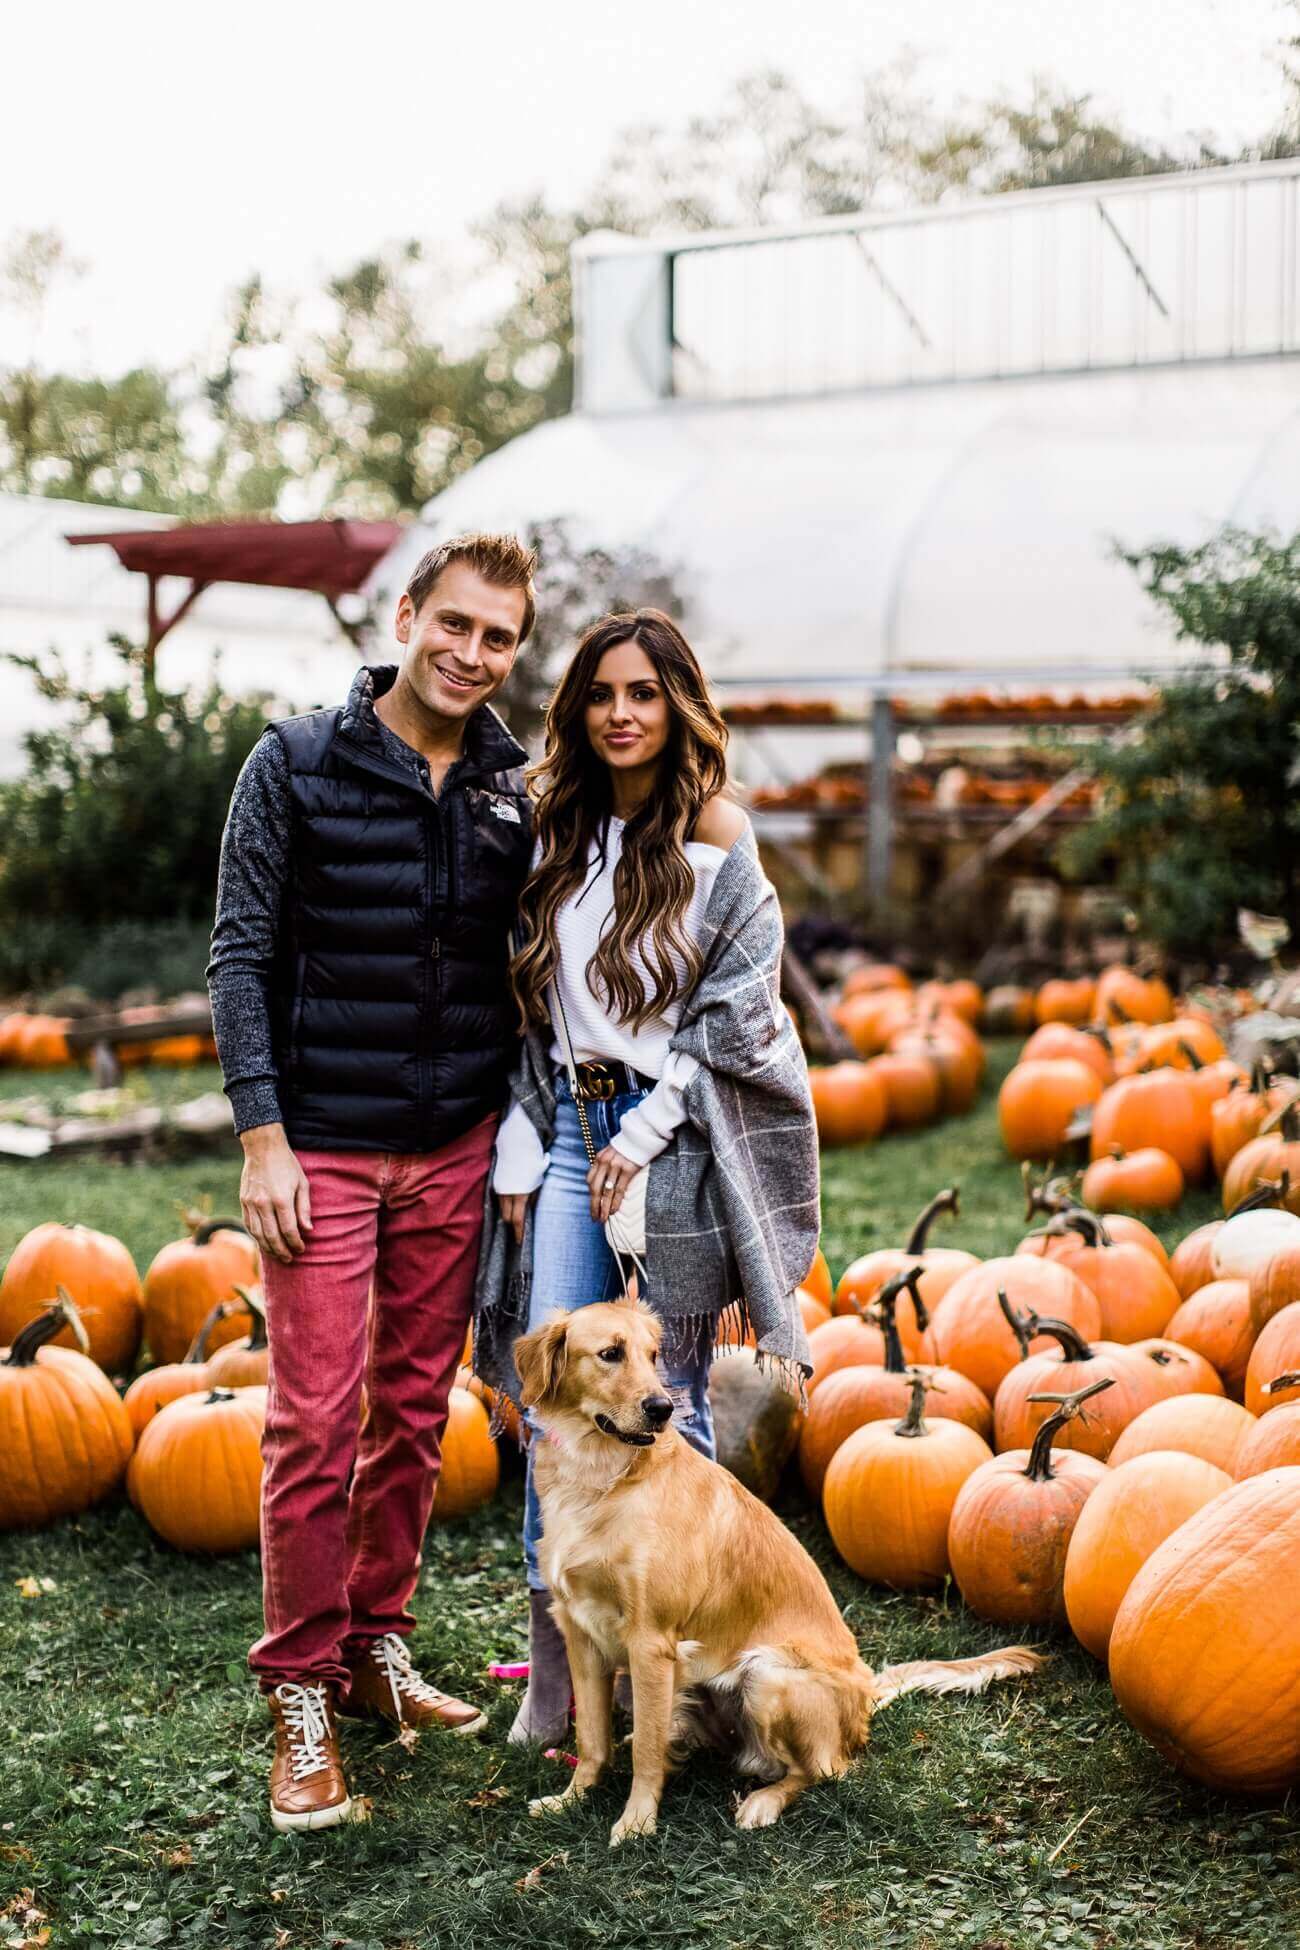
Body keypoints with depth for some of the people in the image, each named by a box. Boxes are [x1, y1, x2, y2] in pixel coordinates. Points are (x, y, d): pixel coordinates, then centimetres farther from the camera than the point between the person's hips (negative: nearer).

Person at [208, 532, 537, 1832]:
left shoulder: (516, 788, 5)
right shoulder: (296, 764, -5)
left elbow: (528, 965, 11)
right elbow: (241, 955, -6)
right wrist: (261, 1137, -12)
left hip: (456, 1149, 4)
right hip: (324, 1147, -3)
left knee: (417, 1410, 10)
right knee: (316, 1418, -3)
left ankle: (376, 1645, 25)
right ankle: (300, 1691, 9)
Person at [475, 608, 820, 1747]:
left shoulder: (716, 841, -3)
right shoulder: (556, 837, 10)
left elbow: (734, 1013, -5)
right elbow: (526, 1004, 11)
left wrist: (646, 1130, -10)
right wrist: (521, 1148, 4)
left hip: (676, 1133, -3)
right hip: (568, 1131, 4)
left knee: (668, 1398, 3)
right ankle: (556, 1663, 5)